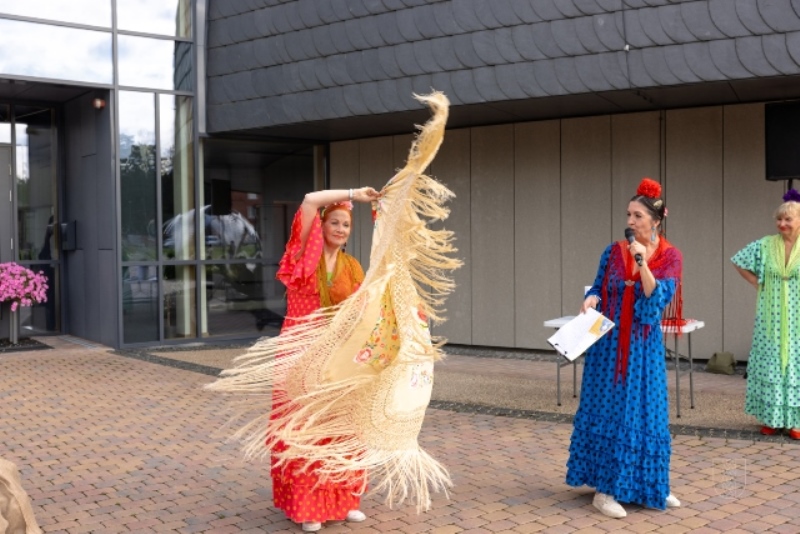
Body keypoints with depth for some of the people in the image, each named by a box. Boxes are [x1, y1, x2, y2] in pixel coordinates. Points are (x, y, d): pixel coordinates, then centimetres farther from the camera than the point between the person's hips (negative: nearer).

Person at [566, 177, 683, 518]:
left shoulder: (670, 257, -3)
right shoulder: (614, 252, -1)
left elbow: (658, 300, -14)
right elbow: (598, 288, 5)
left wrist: (642, 263, -24)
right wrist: (590, 300, -17)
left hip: (644, 346, 0)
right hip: (610, 343, 0)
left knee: (646, 413, 7)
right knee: (608, 411, 1)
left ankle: (648, 486, 23)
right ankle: (604, 489, 7)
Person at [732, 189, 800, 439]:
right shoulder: (765, 245, 1)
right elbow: (739, 262, 11)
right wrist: (757, 284, 3)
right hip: (771, 318, 1)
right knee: (770, 364, 4)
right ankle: (771, 417, 13)